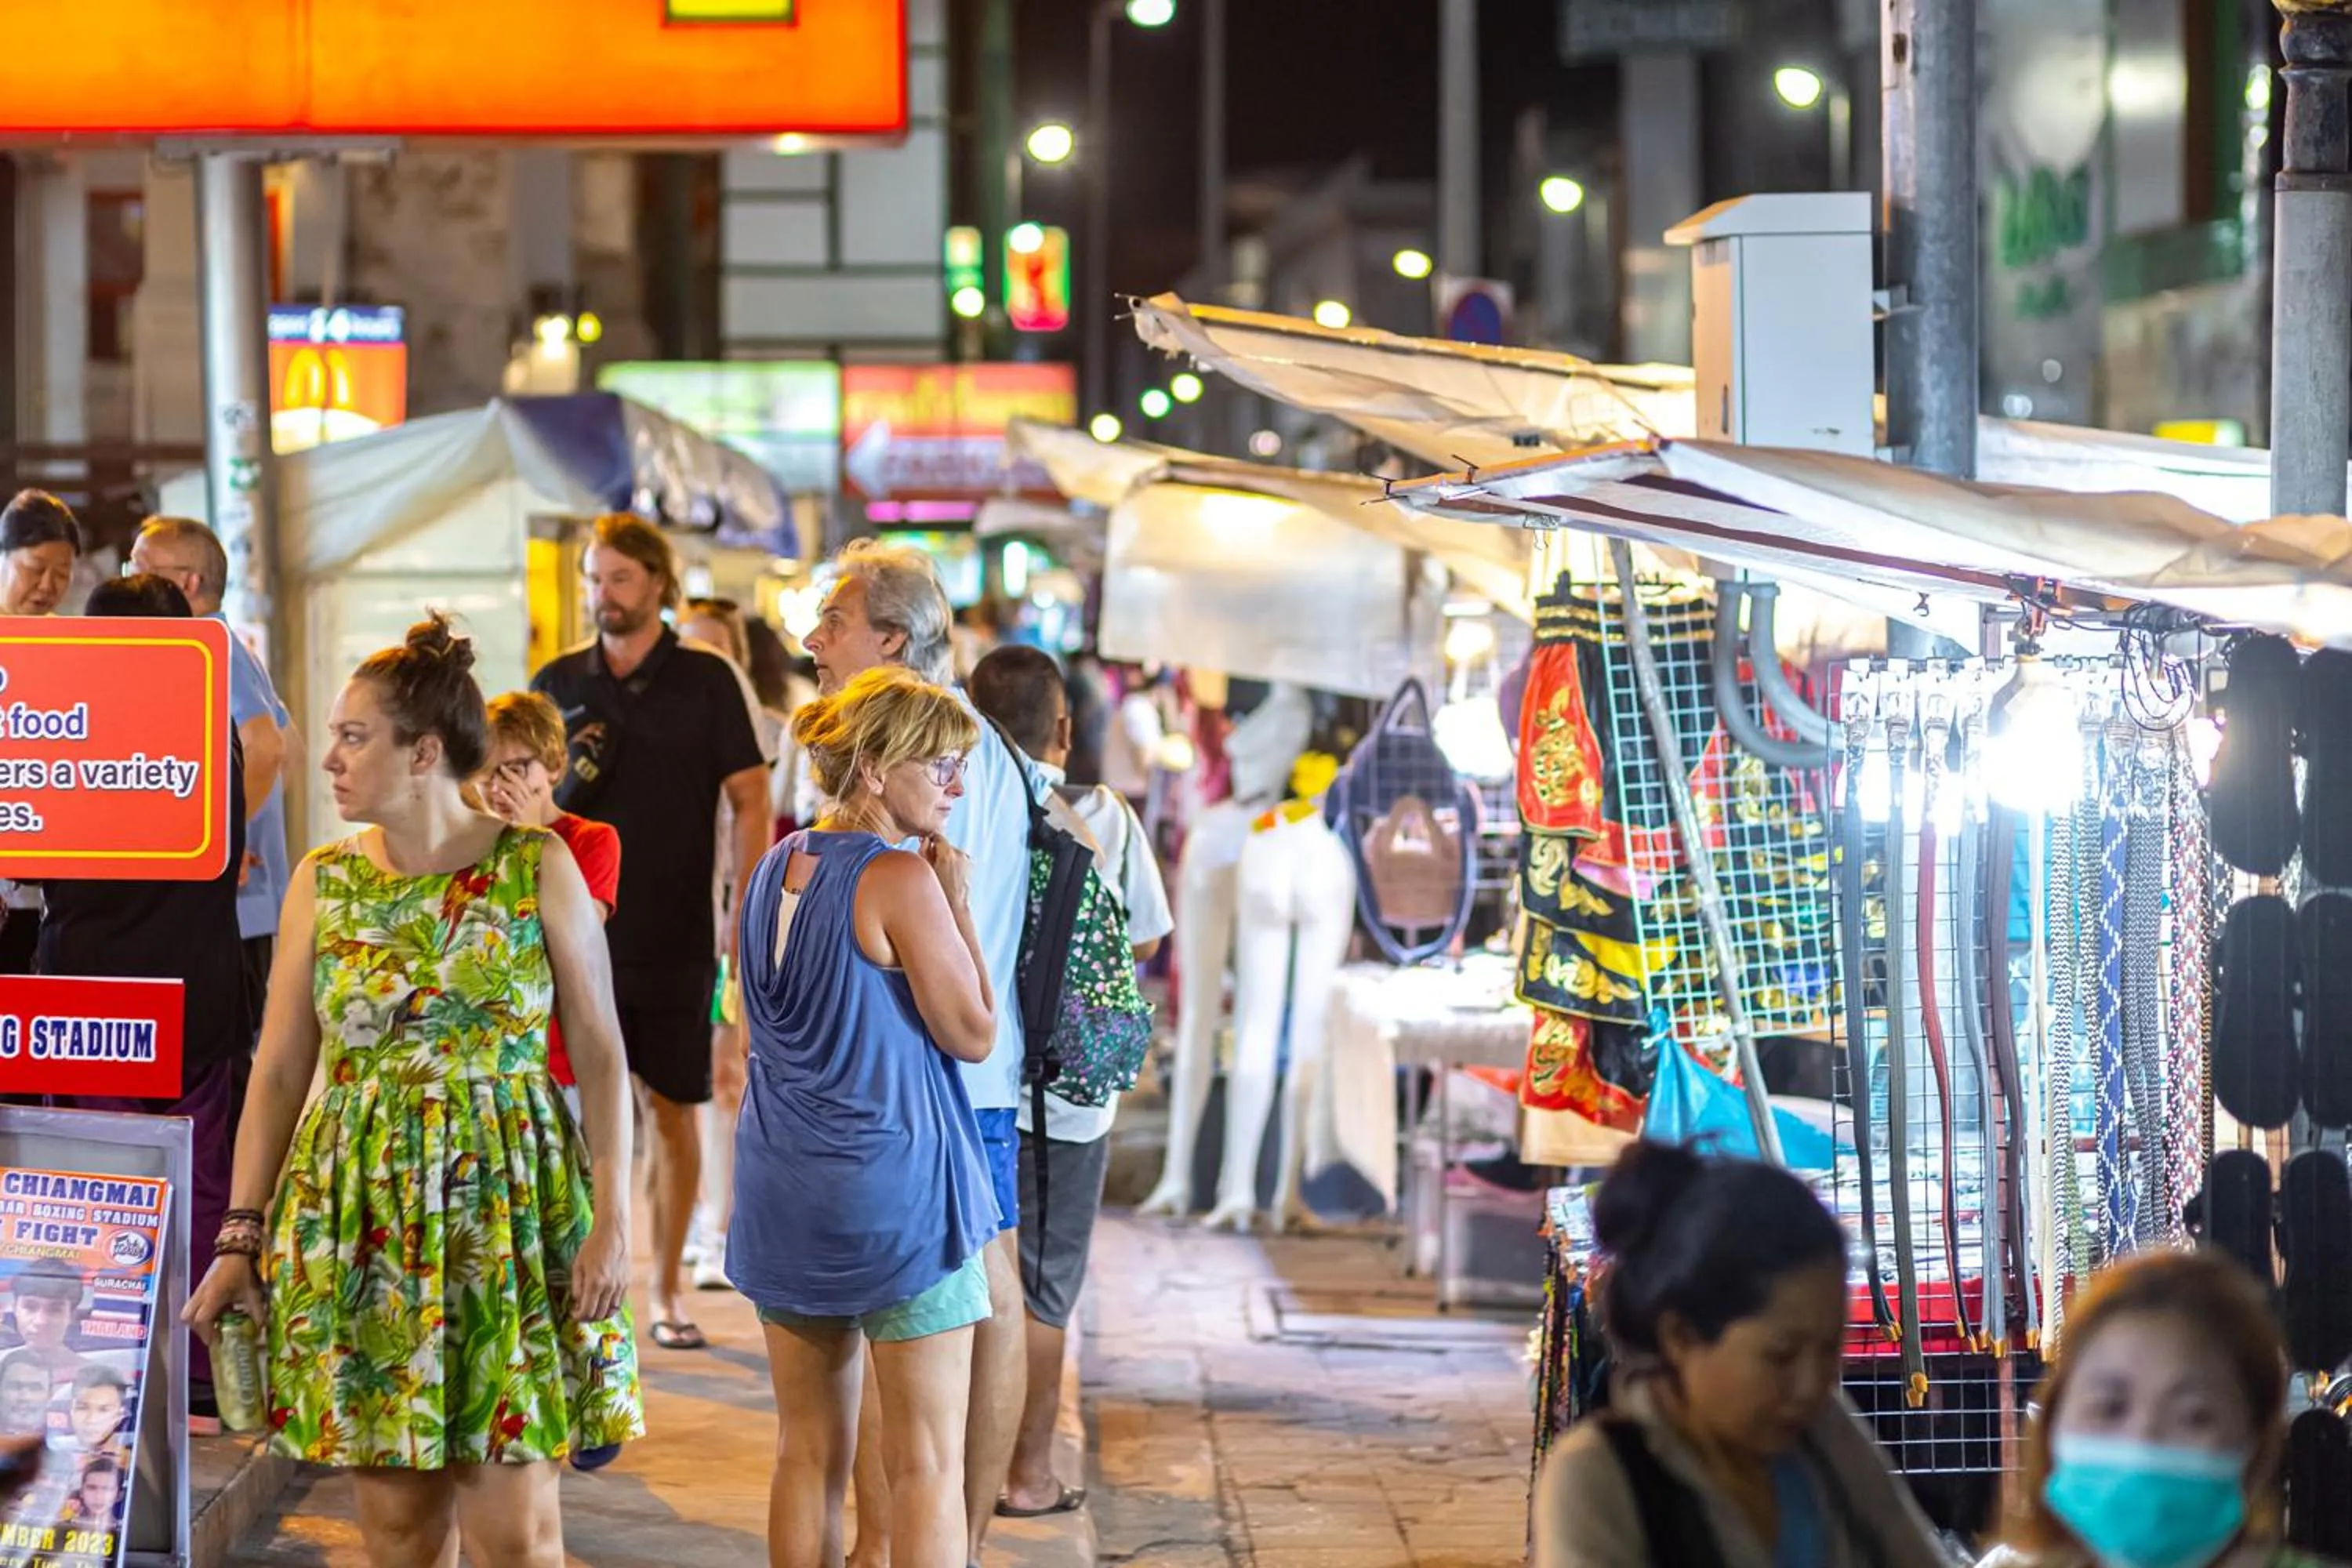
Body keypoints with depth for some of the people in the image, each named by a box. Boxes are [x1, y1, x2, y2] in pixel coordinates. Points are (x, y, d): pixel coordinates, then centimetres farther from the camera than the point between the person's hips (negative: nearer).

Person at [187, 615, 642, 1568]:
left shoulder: (538, 869, -2)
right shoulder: (323, 883, 5)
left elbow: (599, 1054, 0)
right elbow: (279, 1069, 6)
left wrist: (613, 1215, -8)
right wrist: (239, 1238, 3)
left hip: (510, 1208, -2)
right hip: (361, 1222, 2)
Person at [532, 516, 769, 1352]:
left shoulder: (705, 680, 1)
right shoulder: (560, 683, 6)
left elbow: (749, 799, 0)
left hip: (676, 937, -1)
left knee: (673, 1109, 4)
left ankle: (666, 1289, 15)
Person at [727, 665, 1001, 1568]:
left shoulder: (775, 869, 9)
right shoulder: (901, 880, -15)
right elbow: (973, 1033, -12)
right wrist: (958, 901, -5)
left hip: (784, 1188, 7)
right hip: (895, 1187, -7)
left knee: (809, 1452, 12)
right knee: (927, 1463, -2)